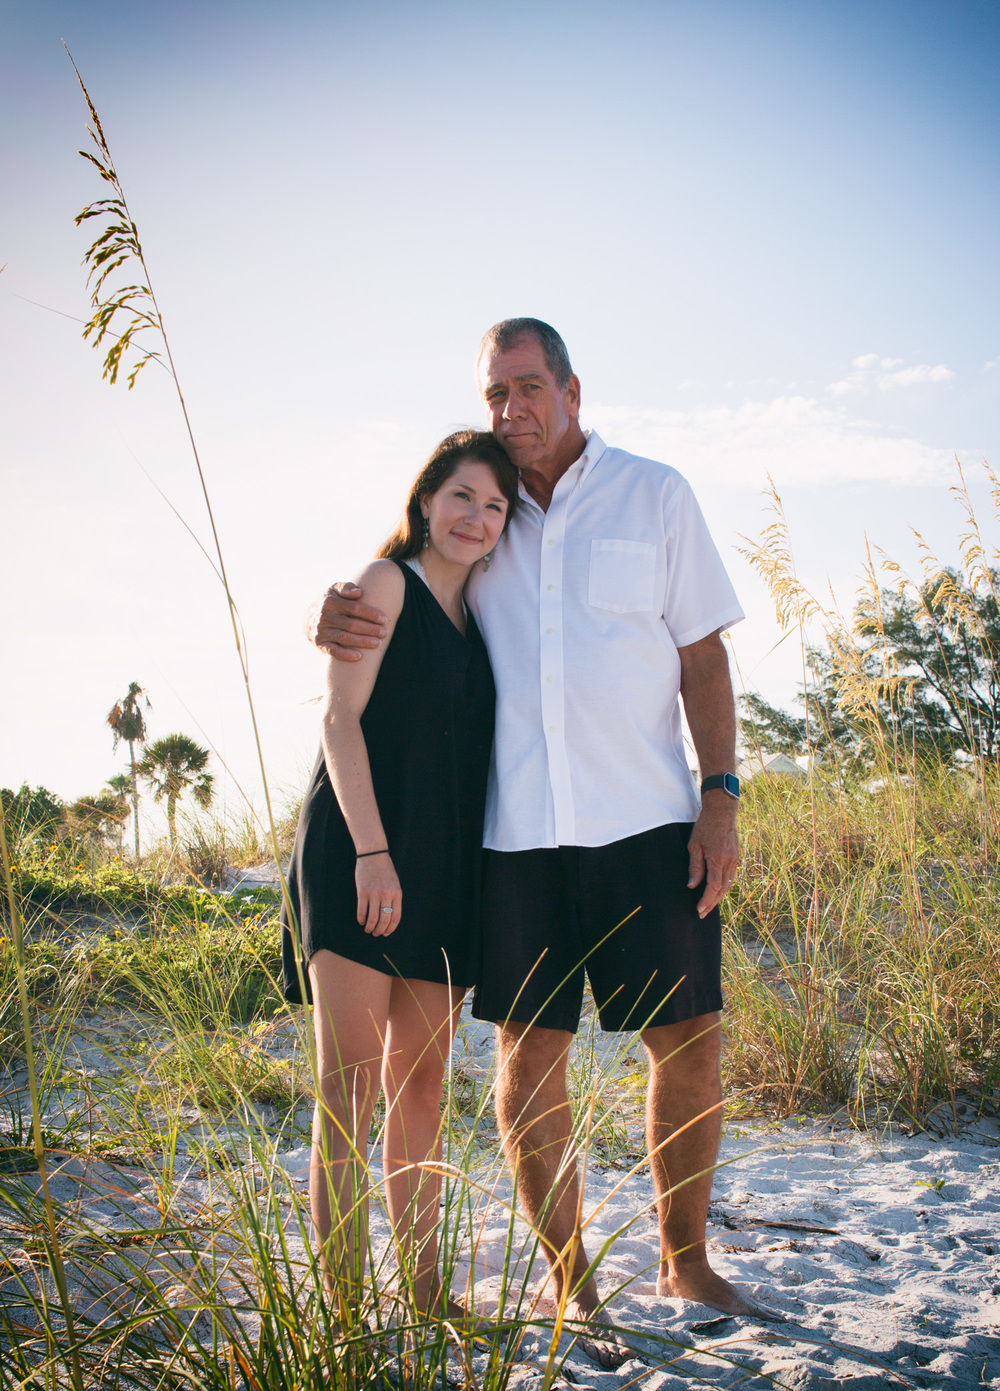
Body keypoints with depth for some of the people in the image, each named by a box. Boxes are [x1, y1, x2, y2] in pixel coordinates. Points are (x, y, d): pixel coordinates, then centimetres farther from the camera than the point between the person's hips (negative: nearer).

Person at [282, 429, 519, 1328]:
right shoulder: (387, 583, -1)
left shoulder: (473, 619, 18)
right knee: (350, 1077, -10)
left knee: (421, 1081, 9)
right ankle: (342, 1303, -10)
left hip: (442, 869, 7)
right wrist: (371, 850, -18)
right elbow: (341, 716, -9)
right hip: (360, 851, -7)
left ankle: (423, 1287, 16)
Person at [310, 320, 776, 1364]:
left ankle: (685, 1259, 24)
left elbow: (703, 657, 6)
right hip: (518, 831, 1)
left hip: (647, 820, -1)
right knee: (530, 1054, 2)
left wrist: (721, 797, -3)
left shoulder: (655, 496, 7)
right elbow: (371, 602, 17)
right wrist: (329, 618, -9)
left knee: (688, 1041, 2)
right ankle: (571, 1285, 19)